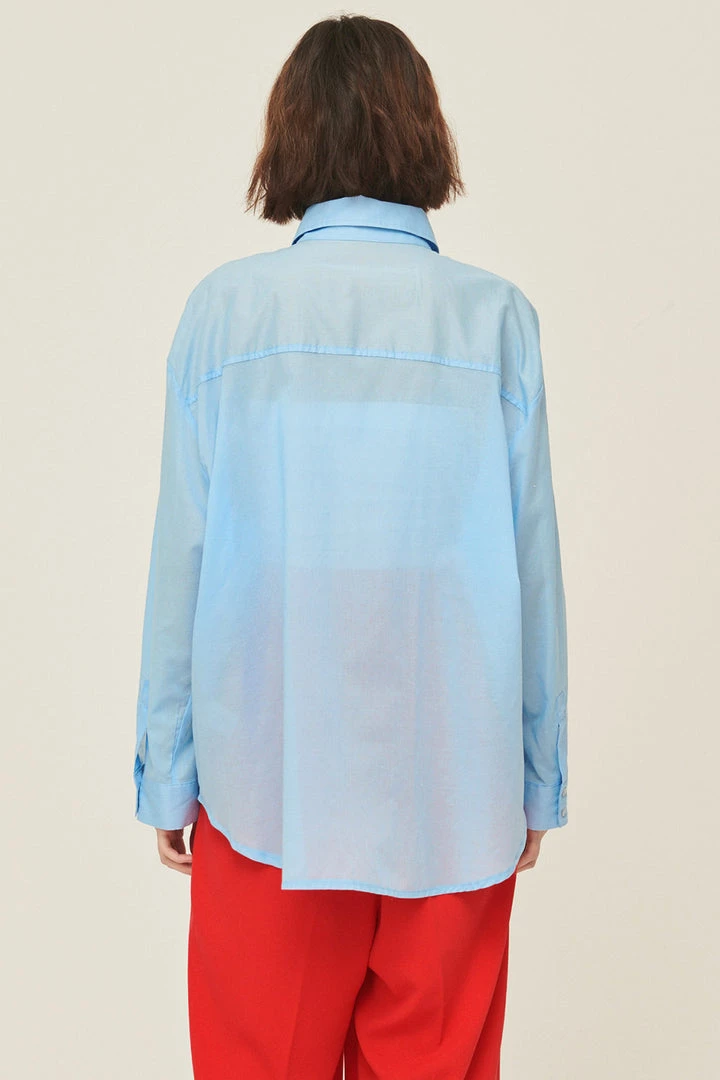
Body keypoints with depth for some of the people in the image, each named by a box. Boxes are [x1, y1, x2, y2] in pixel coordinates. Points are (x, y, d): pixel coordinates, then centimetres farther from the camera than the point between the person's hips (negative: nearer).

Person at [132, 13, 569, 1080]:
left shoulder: (225, 306, -5)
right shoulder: (495, 315, -4)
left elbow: (183, 555, -4)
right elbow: (532, 559, -2)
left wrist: (167, 770, 7)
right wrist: (539, 774, 9)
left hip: (266, 778, 0)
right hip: (453, 781, 1)